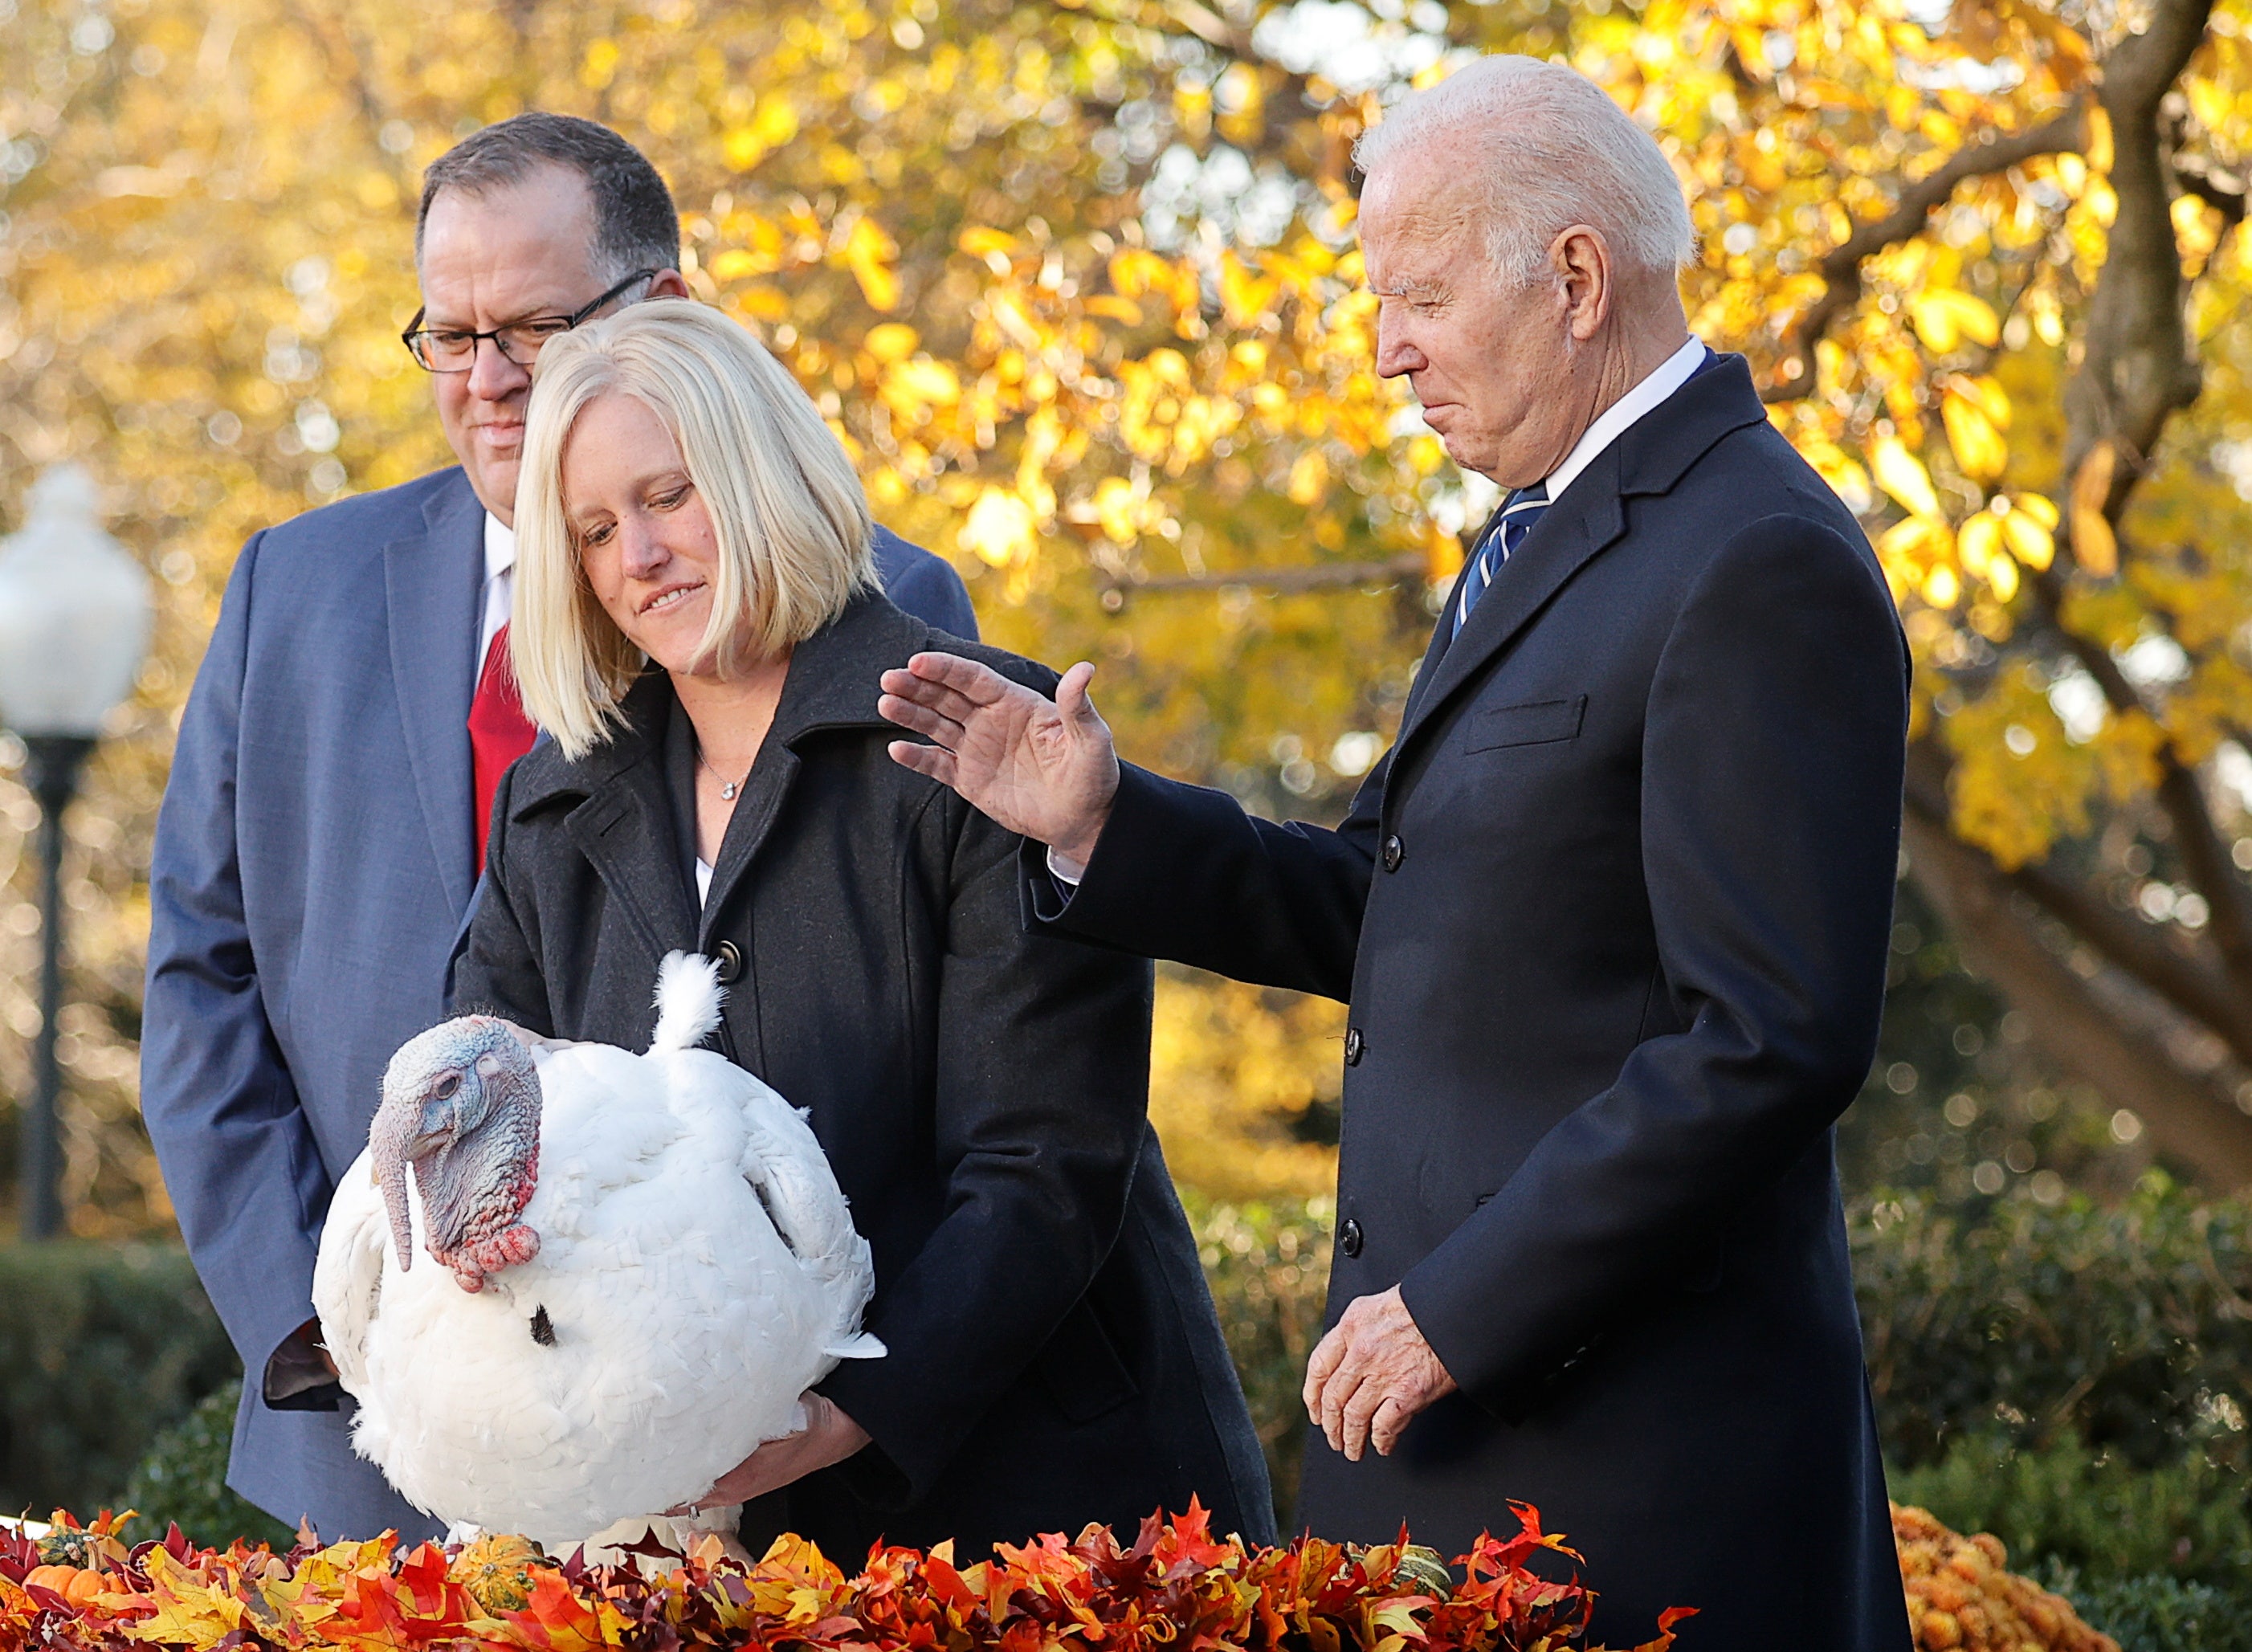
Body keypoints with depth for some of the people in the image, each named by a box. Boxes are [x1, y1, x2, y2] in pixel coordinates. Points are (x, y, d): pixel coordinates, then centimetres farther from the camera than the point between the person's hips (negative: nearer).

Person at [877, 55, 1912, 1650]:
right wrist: (1100, 823, 6)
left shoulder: (1760, 569, -15)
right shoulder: (1551, 532, 16)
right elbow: (1397, 916, 18)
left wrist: (1460, 1310, -19)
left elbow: (1772, 1039, -21)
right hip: (1470, 1401, 9)